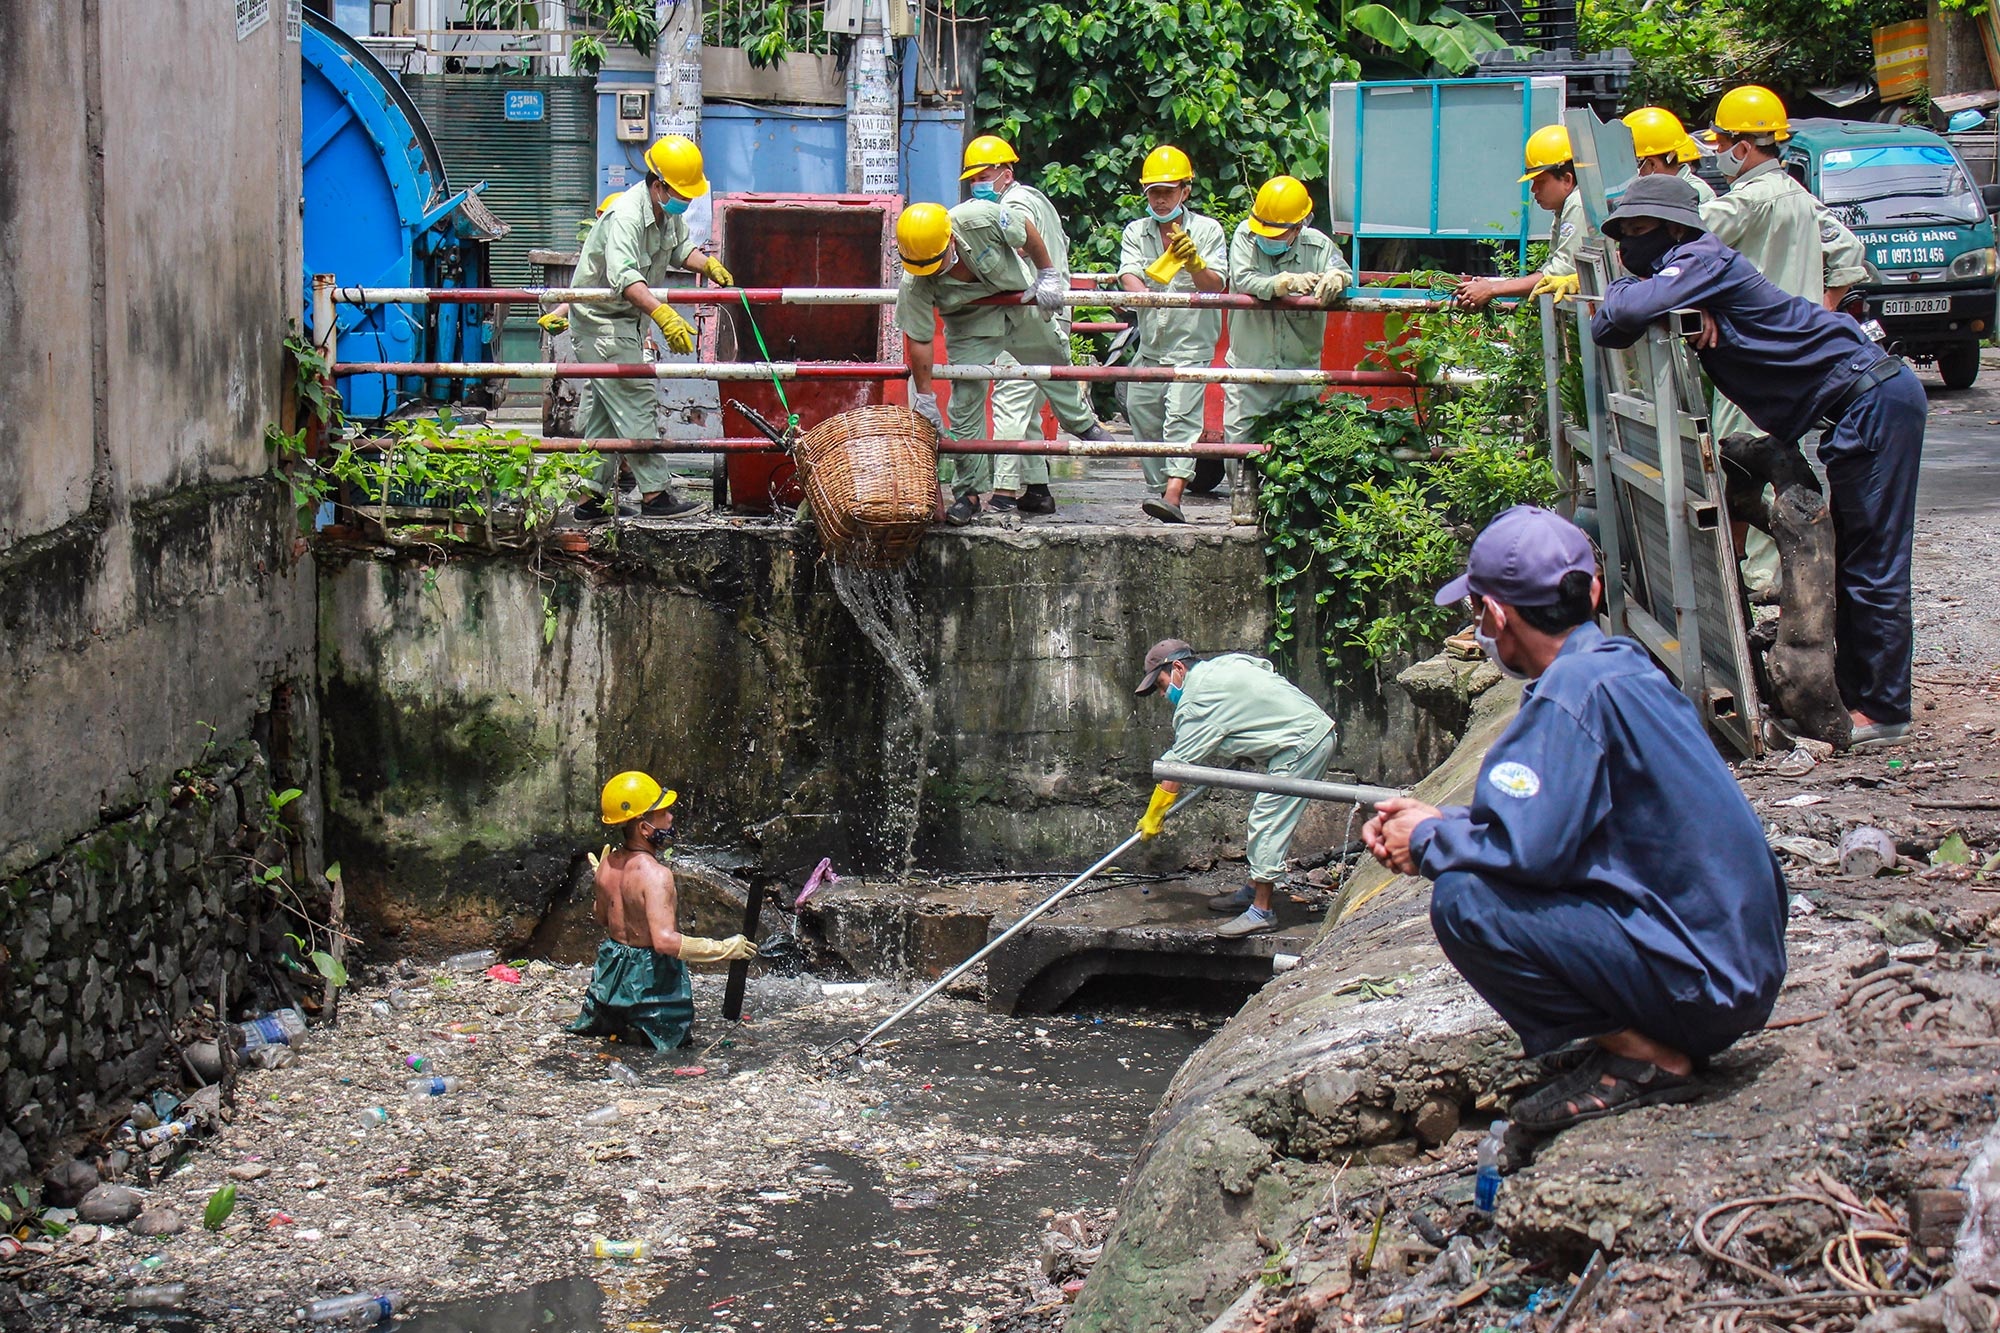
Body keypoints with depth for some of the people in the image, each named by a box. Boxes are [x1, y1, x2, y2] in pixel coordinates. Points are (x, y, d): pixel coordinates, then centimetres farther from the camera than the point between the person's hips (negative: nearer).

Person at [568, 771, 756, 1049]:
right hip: (651, 980, -6)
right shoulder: (655, 874, -25)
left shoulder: (608, 863, -3)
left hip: (612, 972, 7)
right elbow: (665, 940, -33)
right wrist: (725, 949, -27)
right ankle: (630, 1034, -4)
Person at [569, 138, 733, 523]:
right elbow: (624, 277, -43)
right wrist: (662, 314, -57)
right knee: (636, 400, -10)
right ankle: (655, 494, -6)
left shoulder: (667, 212, 3)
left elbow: (681, 248, 21)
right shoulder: (626, 216, -28)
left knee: (603, 409, 12)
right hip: (601, 320, -10)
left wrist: (709, 266, -1)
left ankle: (591, 497, 18)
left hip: (620, 321, 10)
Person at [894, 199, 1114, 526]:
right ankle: (968, 492, -2)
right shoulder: (914, 285, -31)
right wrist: (924, 398, -20)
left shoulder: (980, 219, -35)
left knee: (1054, 364, 21)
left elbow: (1027, 231, -17)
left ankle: (1082, 422, 50)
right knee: (966, 403, -11)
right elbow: (919, 340, -23)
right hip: (971, 326, -2)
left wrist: (1048, 274, -9)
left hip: (1020, 303, 2)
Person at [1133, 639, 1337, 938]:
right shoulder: (1225, 664, 11)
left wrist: (1152, 818, -1)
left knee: (1268, 824, -9)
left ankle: (1262, 912, -7)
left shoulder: (1196, 703, -13)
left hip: (1301, 744, -10)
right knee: (1263, 817, 16)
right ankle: (1253, 891, 24)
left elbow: (1175, 769, -10)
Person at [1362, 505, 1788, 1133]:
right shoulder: (1621, 661, 10)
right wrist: (1439, 821, 11)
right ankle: (1656, 1034, 12)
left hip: (1704, 979, -10)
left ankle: (1643, 1057, -8)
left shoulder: (1576, 691, -19)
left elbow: (1527, 846, -25)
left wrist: (1429, 842, -6)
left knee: (1463, 899, -18)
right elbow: (1545, 816, 20)